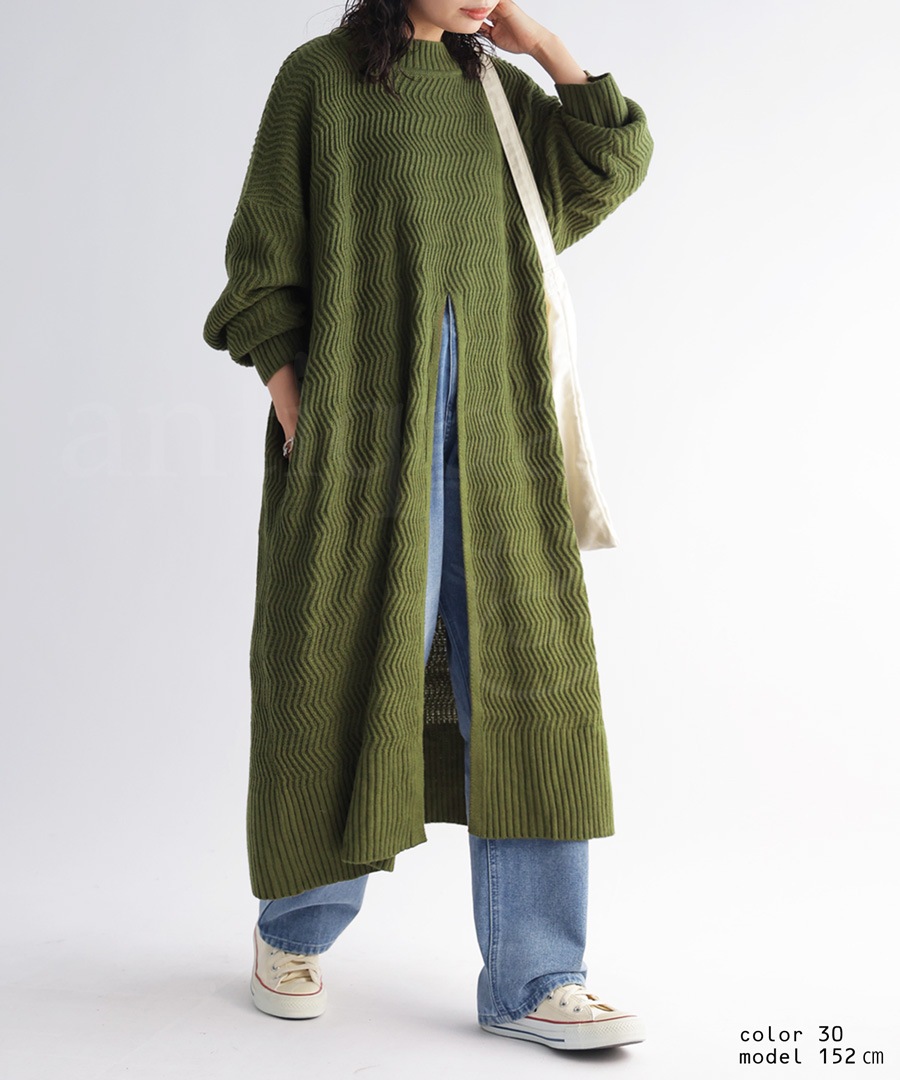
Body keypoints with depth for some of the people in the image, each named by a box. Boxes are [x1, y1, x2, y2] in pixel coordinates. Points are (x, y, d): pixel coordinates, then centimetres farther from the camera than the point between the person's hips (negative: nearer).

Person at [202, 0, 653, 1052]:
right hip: (362, 427, -4)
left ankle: (533, 979, 1)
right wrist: (293, 410, -8)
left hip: (493, 431, 4)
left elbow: (614, 165, 8)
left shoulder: (499, 89, 17)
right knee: (350, 671, -1)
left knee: (525, 678, -4)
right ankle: (293, 931, 23)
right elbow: (264, 258, 1)